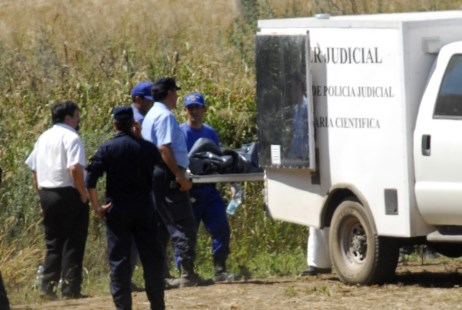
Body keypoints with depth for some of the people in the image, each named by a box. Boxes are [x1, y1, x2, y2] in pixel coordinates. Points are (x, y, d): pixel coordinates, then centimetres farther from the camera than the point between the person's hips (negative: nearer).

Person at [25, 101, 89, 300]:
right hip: (68, 194, -7)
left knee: (53, 243, 13)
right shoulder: (71, 138, -11)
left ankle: (47, 287, 8)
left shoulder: (44, 138, 13)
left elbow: (34, 169, 15)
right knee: (73, 243, 0)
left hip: (47, 194, 7)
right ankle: (70, 289, -1)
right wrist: (83, 194, -13)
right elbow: (75, 168, -23)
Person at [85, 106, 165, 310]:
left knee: (119, 260, 2)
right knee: (152, 257, 9)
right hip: (144, 209, 2)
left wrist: (96, 207, -6)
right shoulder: (148, 148, 2)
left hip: (117, 210, -2)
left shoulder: (107, 149, -5)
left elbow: (90, 180, -11)